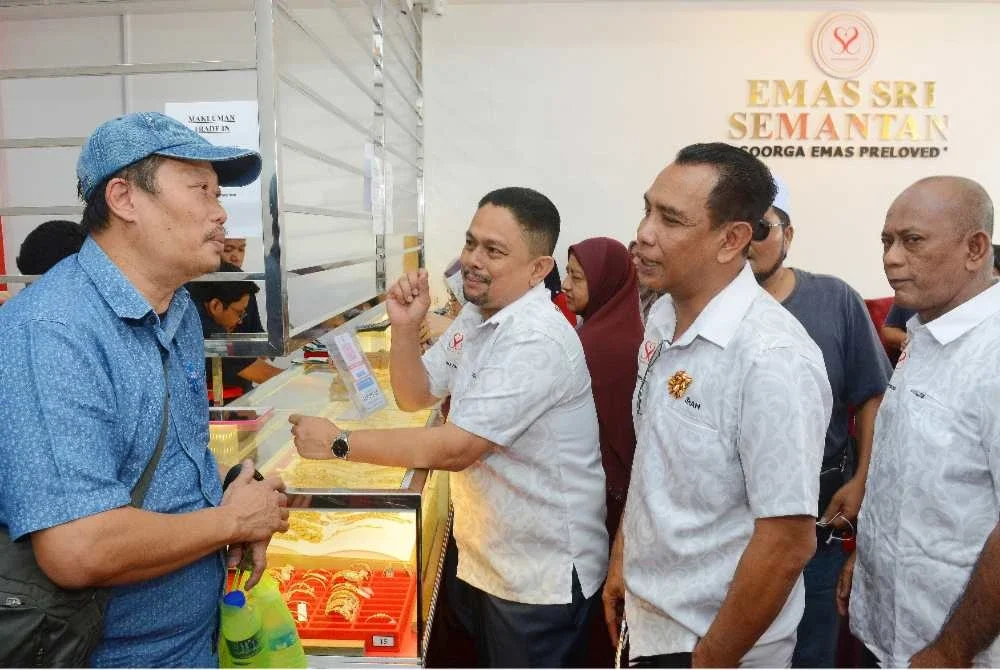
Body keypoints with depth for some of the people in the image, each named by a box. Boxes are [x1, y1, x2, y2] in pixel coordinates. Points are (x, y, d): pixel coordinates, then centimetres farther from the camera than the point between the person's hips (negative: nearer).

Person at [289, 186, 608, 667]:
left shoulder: (538, 340, -26)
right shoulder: (476, 316, 4)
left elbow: (456, 448, -28)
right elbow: (414, 396, 8)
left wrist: (339, 443, -21)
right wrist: (405, 327, -10)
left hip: (541, 576, -8)